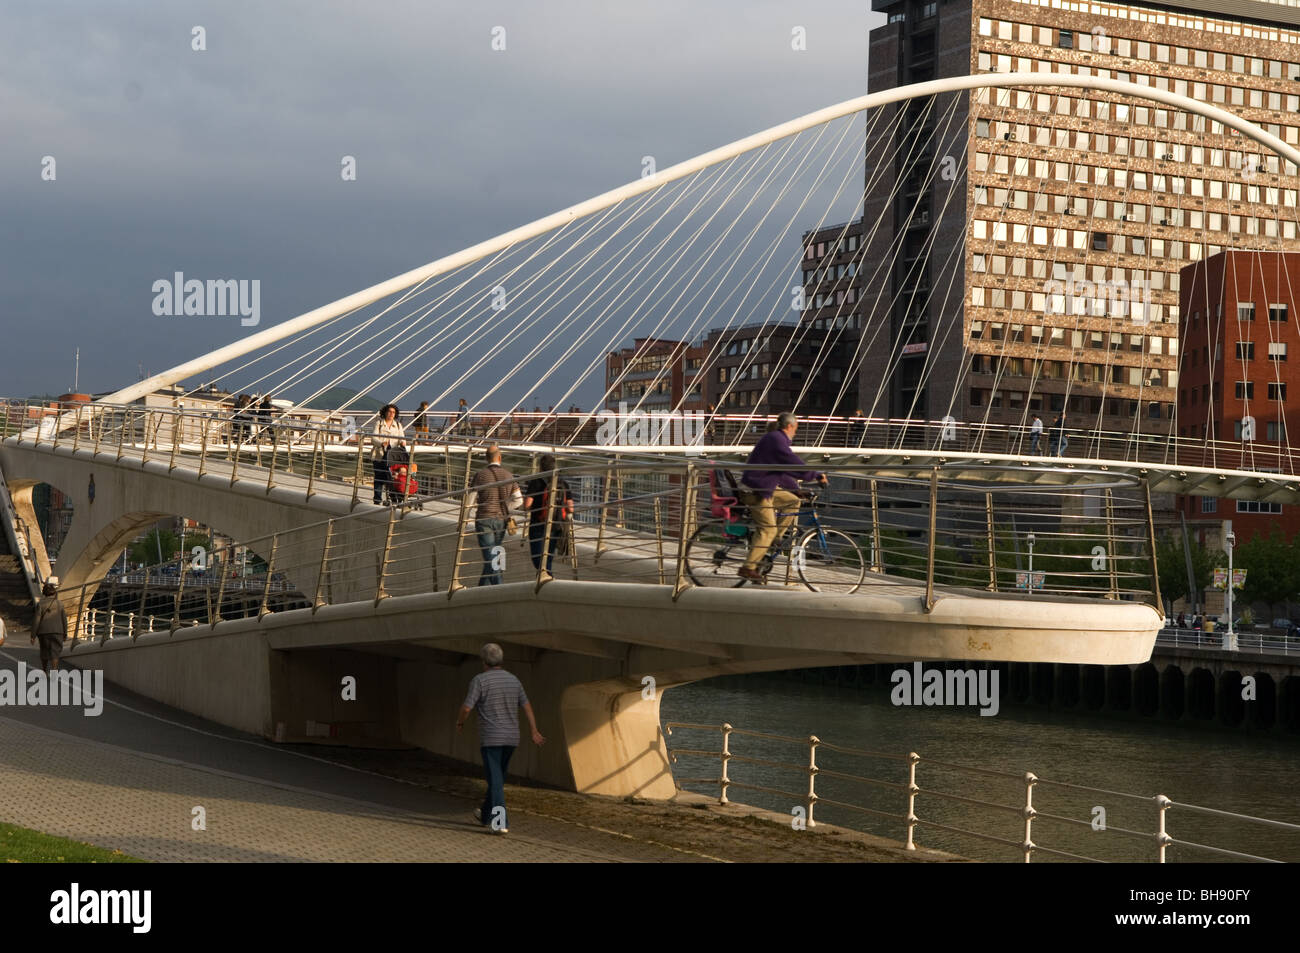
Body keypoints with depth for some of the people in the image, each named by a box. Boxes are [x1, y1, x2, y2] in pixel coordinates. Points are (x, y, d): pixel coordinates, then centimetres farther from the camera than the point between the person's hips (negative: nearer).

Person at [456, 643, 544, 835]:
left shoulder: (480, 680, -11)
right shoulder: (513, 680, 8)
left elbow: (467, 708, -15)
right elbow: (527, 706, 6)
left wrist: (459, 722, 5)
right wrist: (535, 733, 6)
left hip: (490, 738, -6)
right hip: (511, 738, 6)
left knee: (495, 781, -6)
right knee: (497, 777, 20)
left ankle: (500, 822, -15)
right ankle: (486, 815, 35)